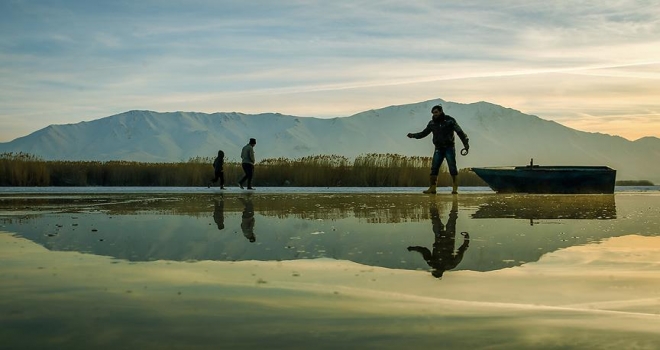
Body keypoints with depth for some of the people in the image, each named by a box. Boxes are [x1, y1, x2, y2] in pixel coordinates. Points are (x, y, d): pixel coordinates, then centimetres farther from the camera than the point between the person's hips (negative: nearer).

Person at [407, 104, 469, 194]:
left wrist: (466, 144, -13)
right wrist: (413, 135, -1)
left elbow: (460, 132, -7)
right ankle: (432, 188, -3)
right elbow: (424, 133, 14)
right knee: (434, 168, -5)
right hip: (439, 149, 4)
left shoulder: (450, 121, -6)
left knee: (452, 167, -9)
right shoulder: (432, 123, 6)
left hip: (449, 147, -4)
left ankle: (455, 188, -5)